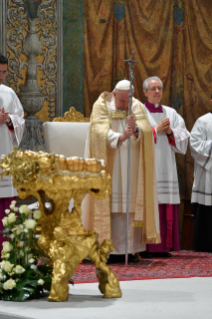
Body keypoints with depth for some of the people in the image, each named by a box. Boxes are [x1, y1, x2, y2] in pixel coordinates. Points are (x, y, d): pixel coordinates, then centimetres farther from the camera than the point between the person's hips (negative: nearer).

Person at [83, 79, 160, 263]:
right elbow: (101, 132, -13)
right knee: (110, 206, -9)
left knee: (131, 207, -3)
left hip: (133, 168, 3)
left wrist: (136, 130, -28)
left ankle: (131, 249, 0)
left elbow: (146, 130, -6)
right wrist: (120, 137, -30)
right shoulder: (102, 106, 1)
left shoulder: (137, 107, 9)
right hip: (109, 167, -3)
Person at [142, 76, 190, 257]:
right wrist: (156, 130, -11)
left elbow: (183, 137, 11)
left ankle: (164, 246, 4)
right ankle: (147, 247, -9)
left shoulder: (171, 113, 17)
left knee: (167, 207, 0)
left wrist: (171, 132, -6)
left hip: (166, 165, 5)